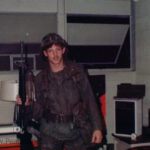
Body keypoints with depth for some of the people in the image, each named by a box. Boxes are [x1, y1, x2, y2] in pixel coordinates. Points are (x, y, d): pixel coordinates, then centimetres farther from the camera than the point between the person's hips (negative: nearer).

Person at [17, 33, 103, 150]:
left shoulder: (77, 72, 1)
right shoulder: (40, 79, 5)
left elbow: (90, 100, 1)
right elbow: (38, 112, 8)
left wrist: (97, 127, -4)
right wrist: (27, 105, -12)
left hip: (76, 130, 0)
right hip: (51, 131, 0)